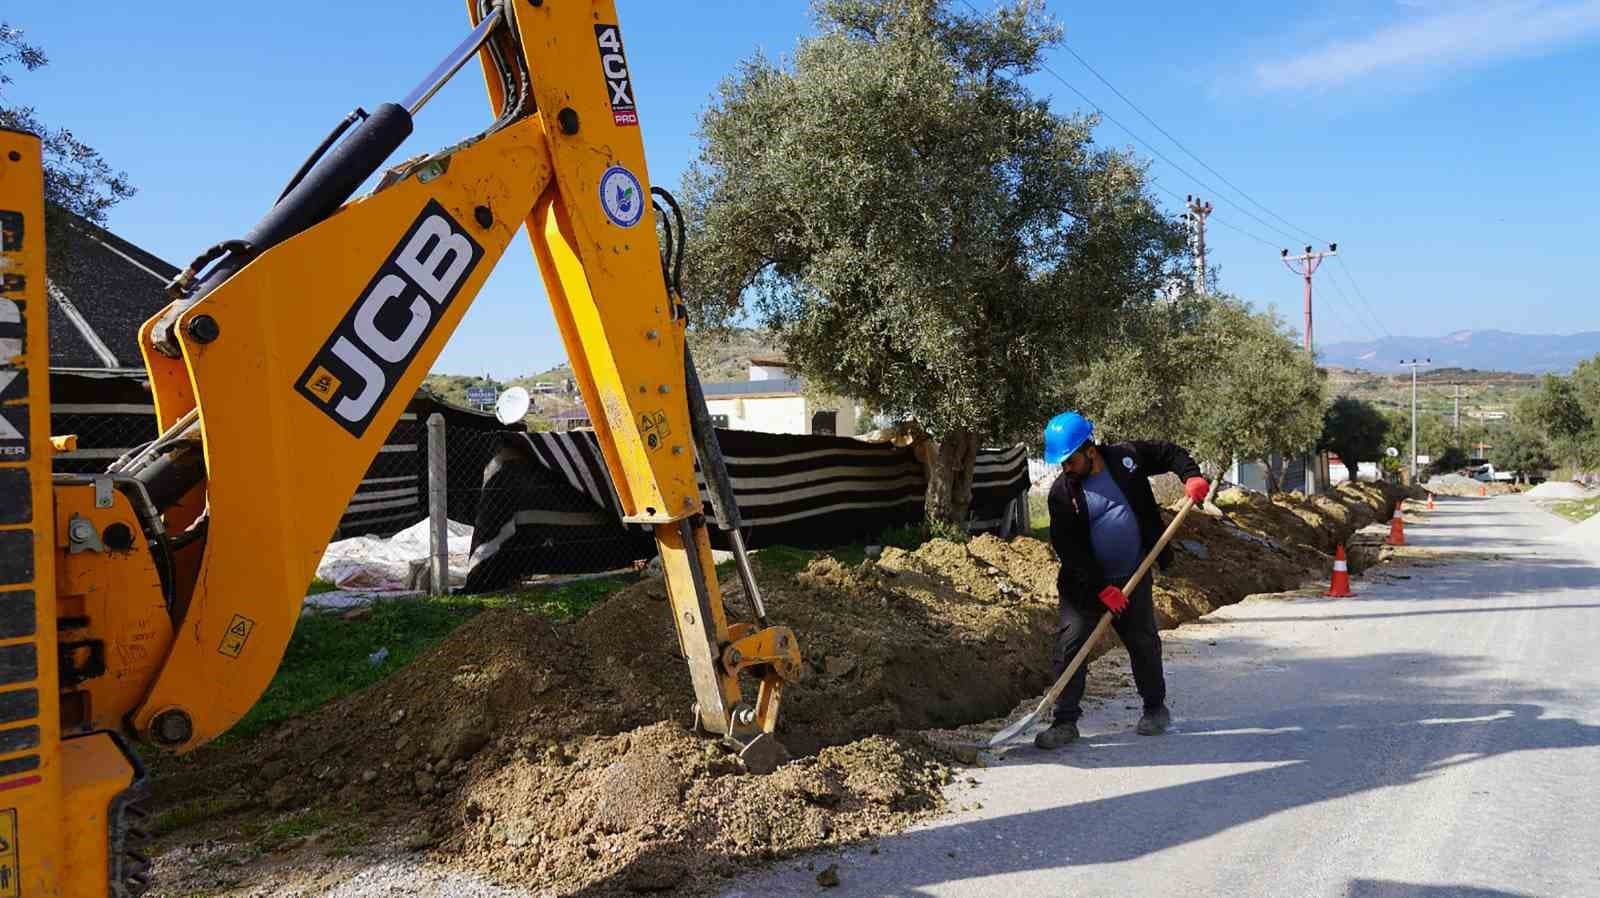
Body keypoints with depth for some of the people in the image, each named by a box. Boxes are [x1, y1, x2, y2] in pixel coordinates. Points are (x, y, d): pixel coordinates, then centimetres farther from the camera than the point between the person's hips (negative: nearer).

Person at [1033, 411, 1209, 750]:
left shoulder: (1126, 457, -7)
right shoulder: (1062, 493, -12)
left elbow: (1170, 453, 9)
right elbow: (1067, 549, -14)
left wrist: (1191, 476, -11)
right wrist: (1100, 589, -19)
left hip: (1133, 579, 2)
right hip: (1085, 584, -1)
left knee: (1144, 643, 12)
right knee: (1069, 645, -8)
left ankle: (1156, 708, 33)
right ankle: (1066, 721, 0)